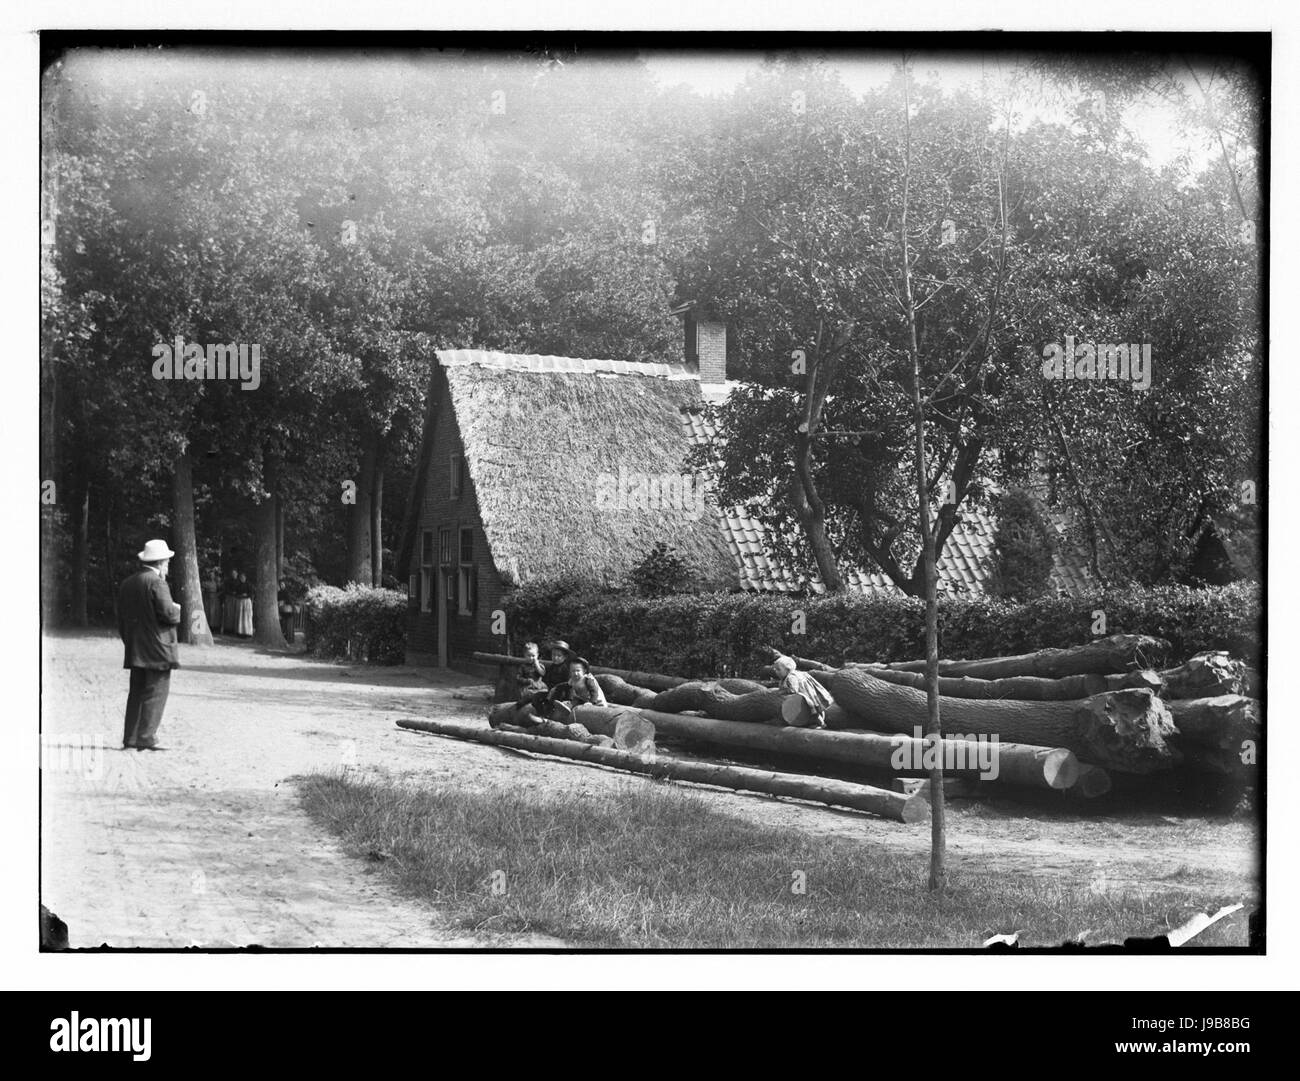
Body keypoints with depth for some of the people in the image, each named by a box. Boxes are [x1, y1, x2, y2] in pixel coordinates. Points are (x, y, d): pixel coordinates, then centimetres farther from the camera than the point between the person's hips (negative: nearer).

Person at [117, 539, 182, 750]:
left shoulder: (127, 584, 13)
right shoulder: (156, 583, -12)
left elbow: (121, 619, 16)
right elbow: (168, 613, -19)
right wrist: (177, 610, 3)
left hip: (135, 651, 8)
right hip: (157, 649, -8)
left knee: (137, 693, 11)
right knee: (156, 693, -4)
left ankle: (130, 738, 10)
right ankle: (146, 739, -7)